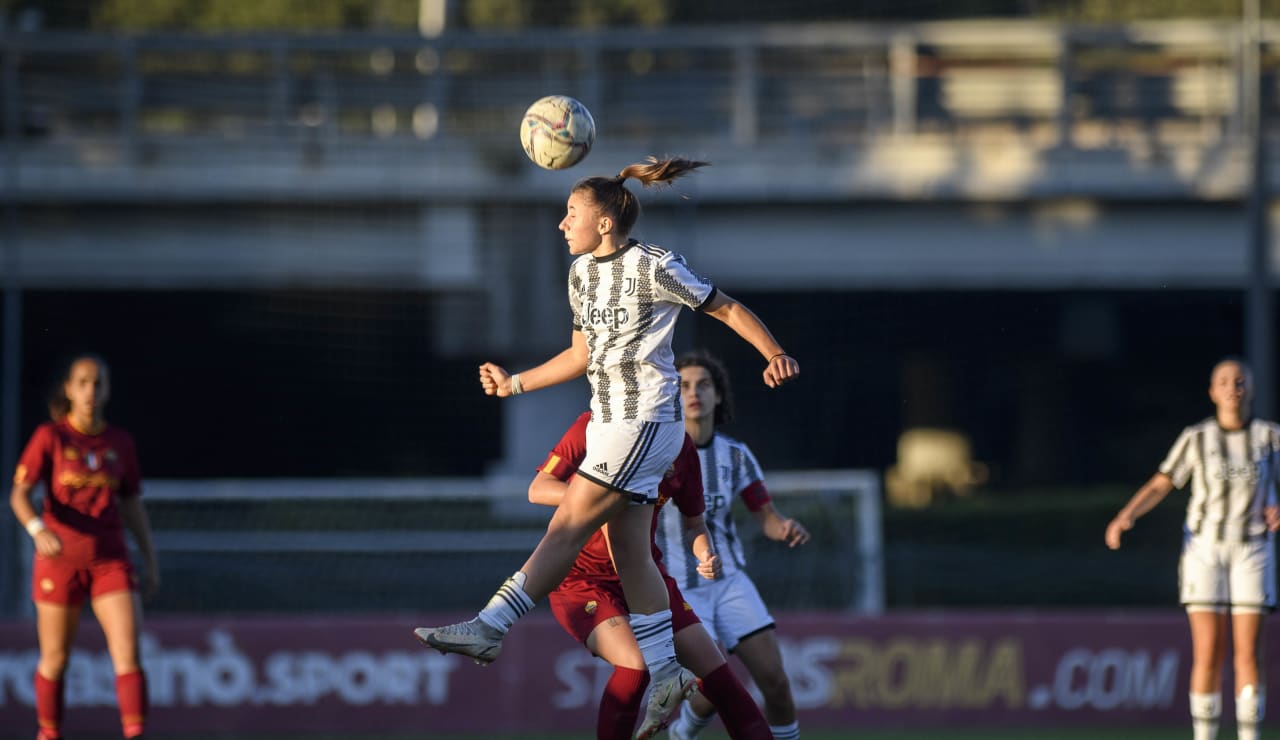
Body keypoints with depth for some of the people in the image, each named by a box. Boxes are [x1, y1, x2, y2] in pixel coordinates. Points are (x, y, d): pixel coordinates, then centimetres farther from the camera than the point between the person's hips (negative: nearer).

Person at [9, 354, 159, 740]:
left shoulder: (120, 442, 7)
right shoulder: (50, 437, -3)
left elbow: (133, 505, 15)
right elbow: (19, 495, -10)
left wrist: (150, 561, 13)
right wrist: (38, 530, -29)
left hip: (110, 560, 2)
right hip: (60, 559, -2)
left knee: (128, 653, -12)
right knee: (54, 659, 6)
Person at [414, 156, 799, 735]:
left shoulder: (654, 268, -12)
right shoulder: (581, 273, 12)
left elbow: (728, 309, -6)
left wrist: (775, 356, -19)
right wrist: (515, 383, 19)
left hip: (645, 421, -9)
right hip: (609, 422, 9)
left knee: (567, 528, -11)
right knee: (628, 554, 7)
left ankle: (489, 628, -14)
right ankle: (665, 674, 12)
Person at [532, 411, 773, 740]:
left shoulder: (681, 445, -1)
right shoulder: (593, 427, -13)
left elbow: (693, 523, 10)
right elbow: (537, 489, -15)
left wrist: (705, 554, -13)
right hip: (581, 578, -5)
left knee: (716, 671, -1)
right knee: (635, 663, -28)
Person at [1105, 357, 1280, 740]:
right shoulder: (1195, 438, 0)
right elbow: (1158, 486, 0)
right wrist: (1124, 518, -17)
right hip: (1204, 547, 0)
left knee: (1248, 653, -5)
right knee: (1208, 653, -6)